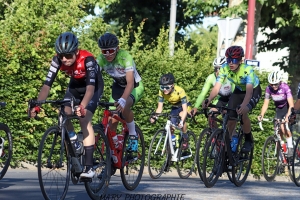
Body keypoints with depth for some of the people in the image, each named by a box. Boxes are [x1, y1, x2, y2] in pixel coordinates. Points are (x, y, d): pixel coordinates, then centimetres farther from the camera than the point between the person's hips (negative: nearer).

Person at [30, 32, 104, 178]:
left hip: (93, 87, -5)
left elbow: (90, 87, -46)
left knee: (84, 119, -23)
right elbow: (47, 85, -28)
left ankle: (89, 166, -25)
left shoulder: (87, 59, -37)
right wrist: (36, 105, -43)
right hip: (74, 86, 5)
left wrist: (82, 107, -62)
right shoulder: (57, 60, -25)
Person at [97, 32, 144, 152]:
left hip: (135, 87, -5)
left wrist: (123, 99, -58)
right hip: (118, 86, 5)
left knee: (124, 107, -34)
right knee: (112, 122, -5)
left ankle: (133, 137, -13)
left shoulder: (125, 57, -33)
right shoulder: (101, 59, -20)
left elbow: (130, 83, -42)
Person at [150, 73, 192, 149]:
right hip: (174, 108, 5)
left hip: (185, 106, -5)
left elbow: (185, 109, -39)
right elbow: (160, 108, -20)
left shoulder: (179, 91, -37)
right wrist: (154, 117, -40)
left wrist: (182, 121, -55)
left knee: (181, 117, -32)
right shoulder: (162, 92, -24)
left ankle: (185, 139, -11)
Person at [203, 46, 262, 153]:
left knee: (243, 113, -27)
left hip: (254, 91, -4)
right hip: (239, 91, 4)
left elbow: (249, 91, -47)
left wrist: (243, 105, -65)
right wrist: (209, 100, -52)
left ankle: (248, 140, -4)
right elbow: (217, 87, -32)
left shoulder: (247, 70, -36)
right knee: (230, 117, -9)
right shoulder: (224, 69, -25)